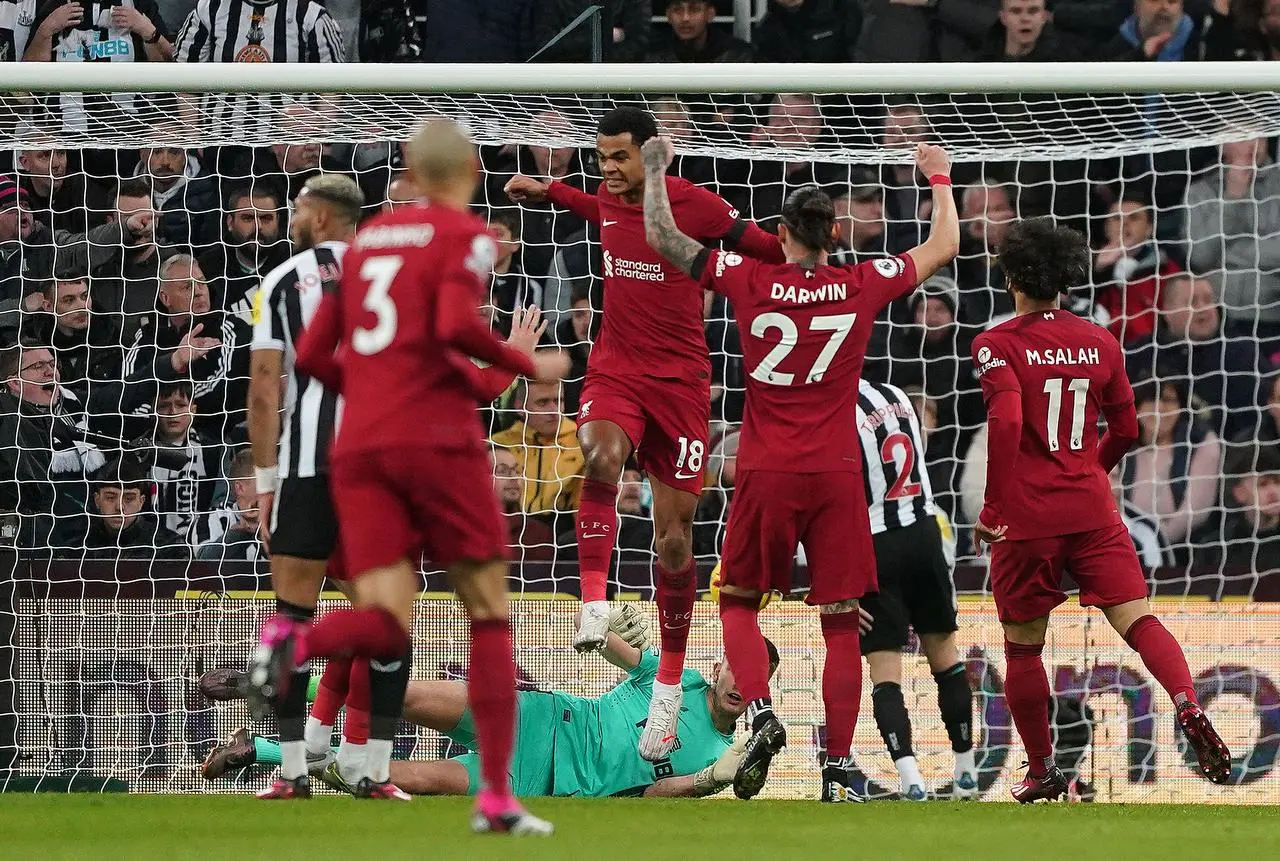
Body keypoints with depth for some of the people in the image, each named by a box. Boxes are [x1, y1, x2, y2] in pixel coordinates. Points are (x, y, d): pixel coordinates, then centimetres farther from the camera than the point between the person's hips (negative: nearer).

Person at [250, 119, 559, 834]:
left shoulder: (369, 239, 18)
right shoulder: (465, 236, 1)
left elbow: (313, 355, 18)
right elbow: (455, 326, -17)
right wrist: (528, 366, -3)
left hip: (359, 447, 5)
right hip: (439, 439, -5)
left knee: (387, 624, -3)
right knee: (489, 612, 7)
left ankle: (296, 641, -37)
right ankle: (498, 797, 1)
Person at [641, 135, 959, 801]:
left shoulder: (749, 282, -4)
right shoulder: (863, 286, 0)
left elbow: (662, 239, 6)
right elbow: (943, 247, 16)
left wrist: (655, 171, 19)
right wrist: (939, 179, 30)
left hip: (766, 474, -1)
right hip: (837, 473, 1)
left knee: (738, 603, 15)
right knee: (841, 623, 3)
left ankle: (761, 714, -9)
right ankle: (838, 769, -2)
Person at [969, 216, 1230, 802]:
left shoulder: (997, 345, -5)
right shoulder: (1098, 342, 9)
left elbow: (1006, 423, -20)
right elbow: (1125, 429, 15)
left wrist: (992, 507, -14)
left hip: (1026, 517, -3)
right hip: (1093, 510, 3)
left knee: (1023, 645, 12)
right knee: (1137, 618, -7)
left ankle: (1042, 770, 17)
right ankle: (1188, 708, -33)